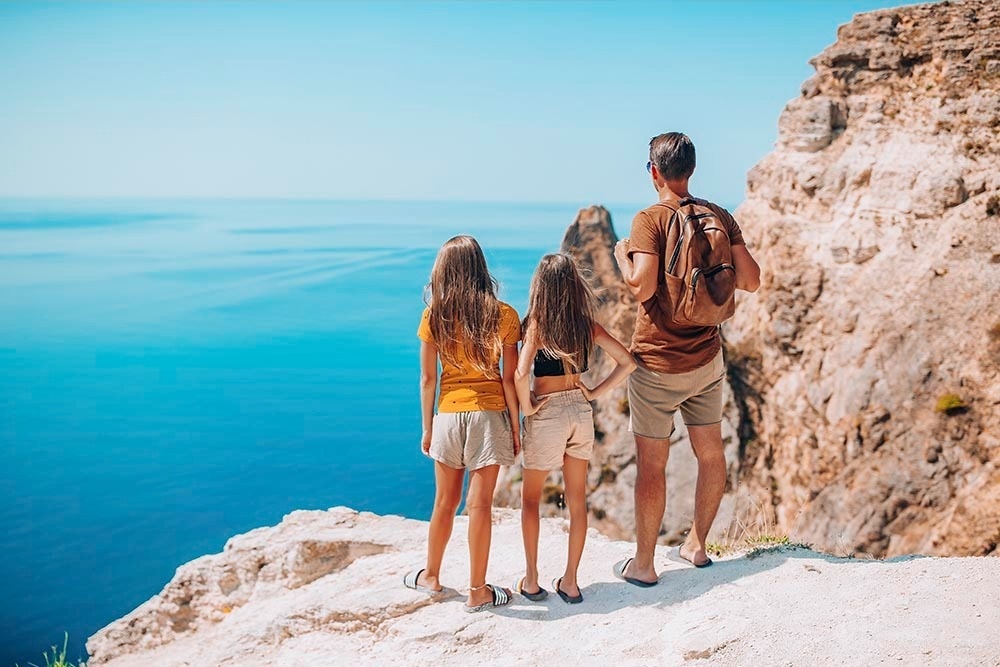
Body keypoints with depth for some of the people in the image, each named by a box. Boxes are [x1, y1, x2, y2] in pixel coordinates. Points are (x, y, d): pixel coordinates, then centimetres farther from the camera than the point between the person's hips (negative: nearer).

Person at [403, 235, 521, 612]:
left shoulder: (434, 316, -3)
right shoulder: (503, 316, -7)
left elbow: (427, 378, 0)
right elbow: (510, 379, -5)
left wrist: (427, 428, 10)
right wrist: (516, 428, 3)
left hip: (448, 415, 2)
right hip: (489, 415, -2)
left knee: (445, 501, 16)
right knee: (480, 504, 4)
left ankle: (431, 576, 32)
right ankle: (477, 592, 13)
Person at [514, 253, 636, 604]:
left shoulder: (536, 325, -15)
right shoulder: (587, 324, -2)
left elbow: (521, 374, -29)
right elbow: (627, 362, -3)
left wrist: (527, 407, -13)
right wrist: (596, 392, 1)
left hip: (547, 416, -4)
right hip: (581, 413, 4)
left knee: (530, 498, 16)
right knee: (577, 500, 14)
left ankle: (531, 581, 18)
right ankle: (570, 582, 22)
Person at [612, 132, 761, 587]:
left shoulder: (650, 220, -13)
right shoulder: (720, 217, 2)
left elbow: (642, 287, -23)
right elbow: (750, 281, 0)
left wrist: (622, 256, -4)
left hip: (657, 363, -5)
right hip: (706, 358, 5)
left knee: (651, 464, 4)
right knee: (711, 453, 18)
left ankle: (643, 564, 14)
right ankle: (697, 544, 33)